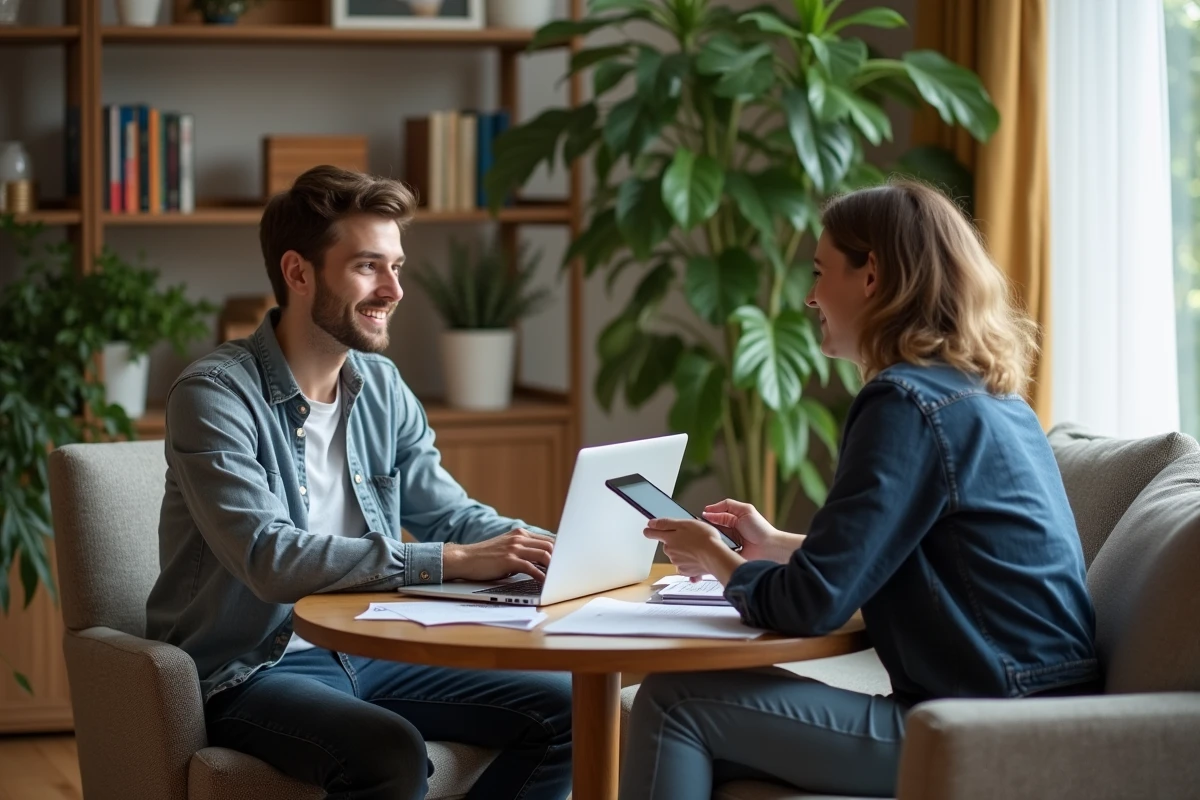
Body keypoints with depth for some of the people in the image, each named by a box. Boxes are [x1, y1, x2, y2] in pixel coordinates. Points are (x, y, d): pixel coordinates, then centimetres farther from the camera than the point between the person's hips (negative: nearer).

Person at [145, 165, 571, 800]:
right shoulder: (214, 396, -15)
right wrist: (455, 562, -31)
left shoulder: (380, 387, 8)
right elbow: (271, 560, -27)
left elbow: (448, 514, 12)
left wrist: (554, 549, -10)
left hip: (364, 652, 7)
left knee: (564, 708, -6)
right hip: (250, 671, -7)